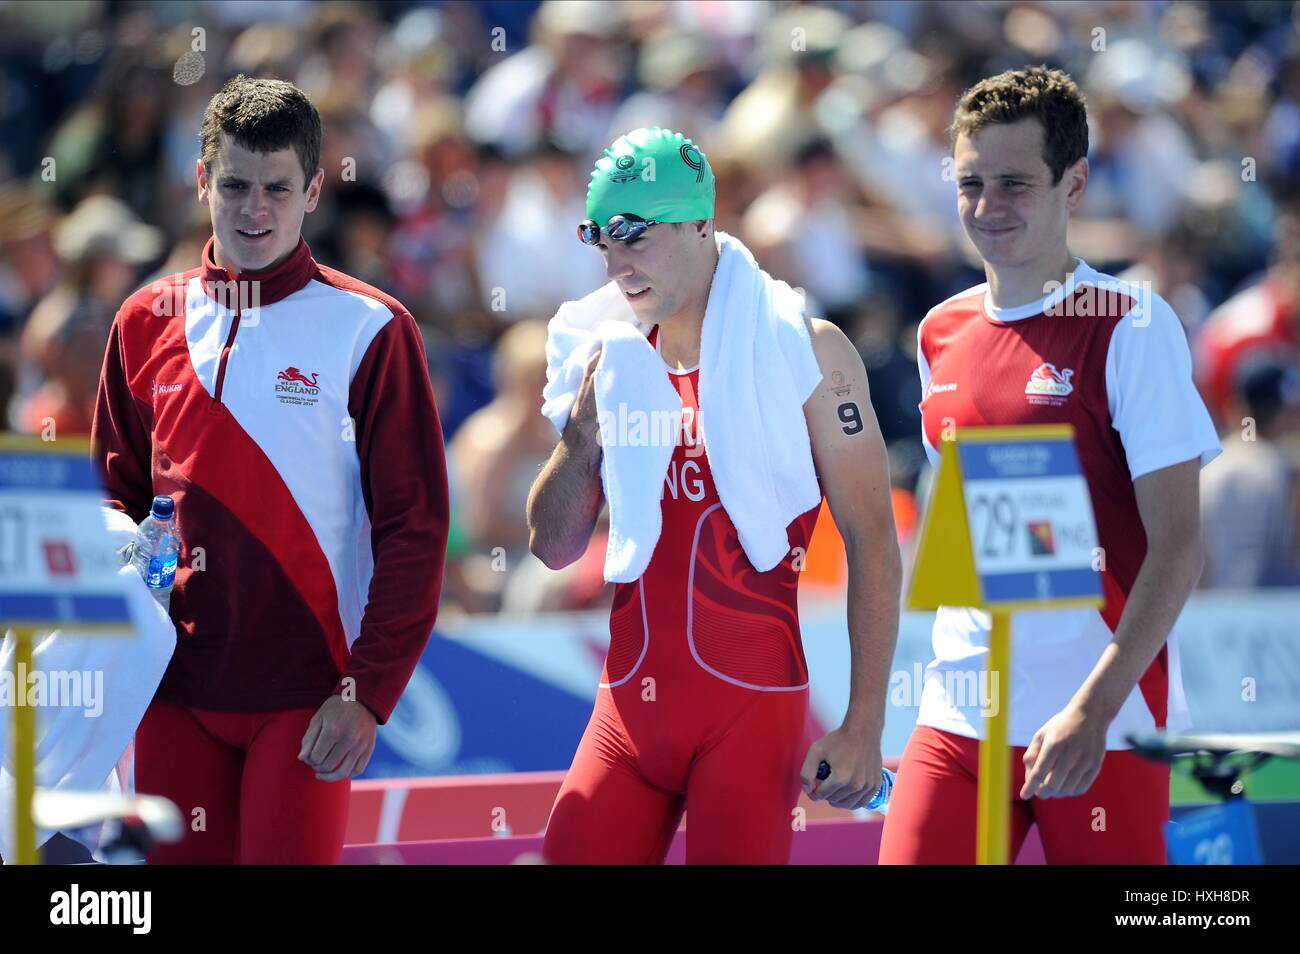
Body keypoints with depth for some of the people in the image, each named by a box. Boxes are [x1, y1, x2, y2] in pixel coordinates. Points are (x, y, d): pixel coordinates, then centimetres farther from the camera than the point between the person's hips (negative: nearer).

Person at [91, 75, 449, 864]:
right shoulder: (147, 325, 9)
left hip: (305, 696, -4)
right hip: (177, 693, 4)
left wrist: (370, 693, -11)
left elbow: (414, 529, -5)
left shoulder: (369, 331, -3)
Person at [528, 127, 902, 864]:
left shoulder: (804, 350, -3)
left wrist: (864, 728, -11)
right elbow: (554, 547, 14)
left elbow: (872, 541, -5)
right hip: (630, 708, 5)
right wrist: (585, 432, -4)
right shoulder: (615, 362, 12)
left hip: (749, 706, -5)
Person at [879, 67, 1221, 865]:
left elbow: (1178, 548, -11)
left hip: (1104, 729, -5)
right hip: (957, 718, 5)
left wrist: (1092, 711, -18)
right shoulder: (941, 335, 11)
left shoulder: (1129, 327, -6)